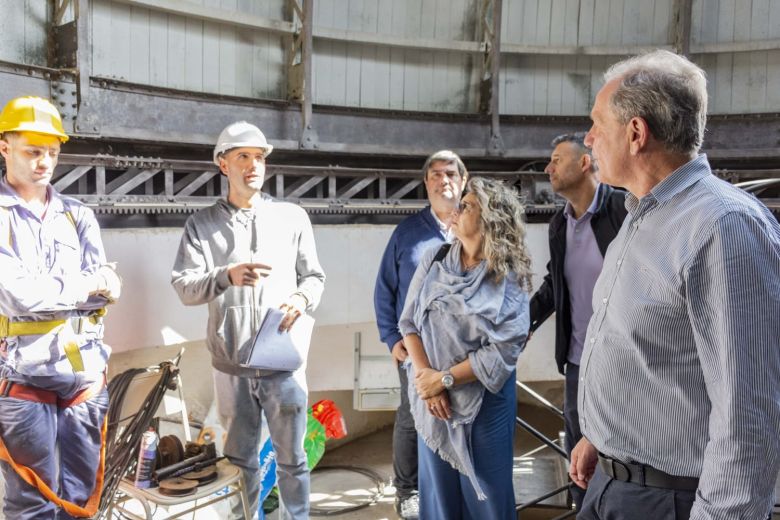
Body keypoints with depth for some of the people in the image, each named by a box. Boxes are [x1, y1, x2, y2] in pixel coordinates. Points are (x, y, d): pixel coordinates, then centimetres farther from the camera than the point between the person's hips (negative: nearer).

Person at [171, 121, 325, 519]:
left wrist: (302, 299, -14)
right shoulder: (202, 224, 2)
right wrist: (227, 276, -23)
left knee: (291, 459, 11)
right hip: (231, 365, 0)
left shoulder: (293, 217, 5)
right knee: (240, 460, 15)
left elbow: (314, 275, 8)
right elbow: (184, 287, -5)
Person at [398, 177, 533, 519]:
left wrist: (445, 378, -16)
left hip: (486, 402, -3)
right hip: (432, 398, 3)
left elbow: (503, 351, -15)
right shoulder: (433, 262, 1)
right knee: (438, 489, 15)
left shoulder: (510, 280, -9)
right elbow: (409, 322, -1)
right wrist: (426, 377, -13)